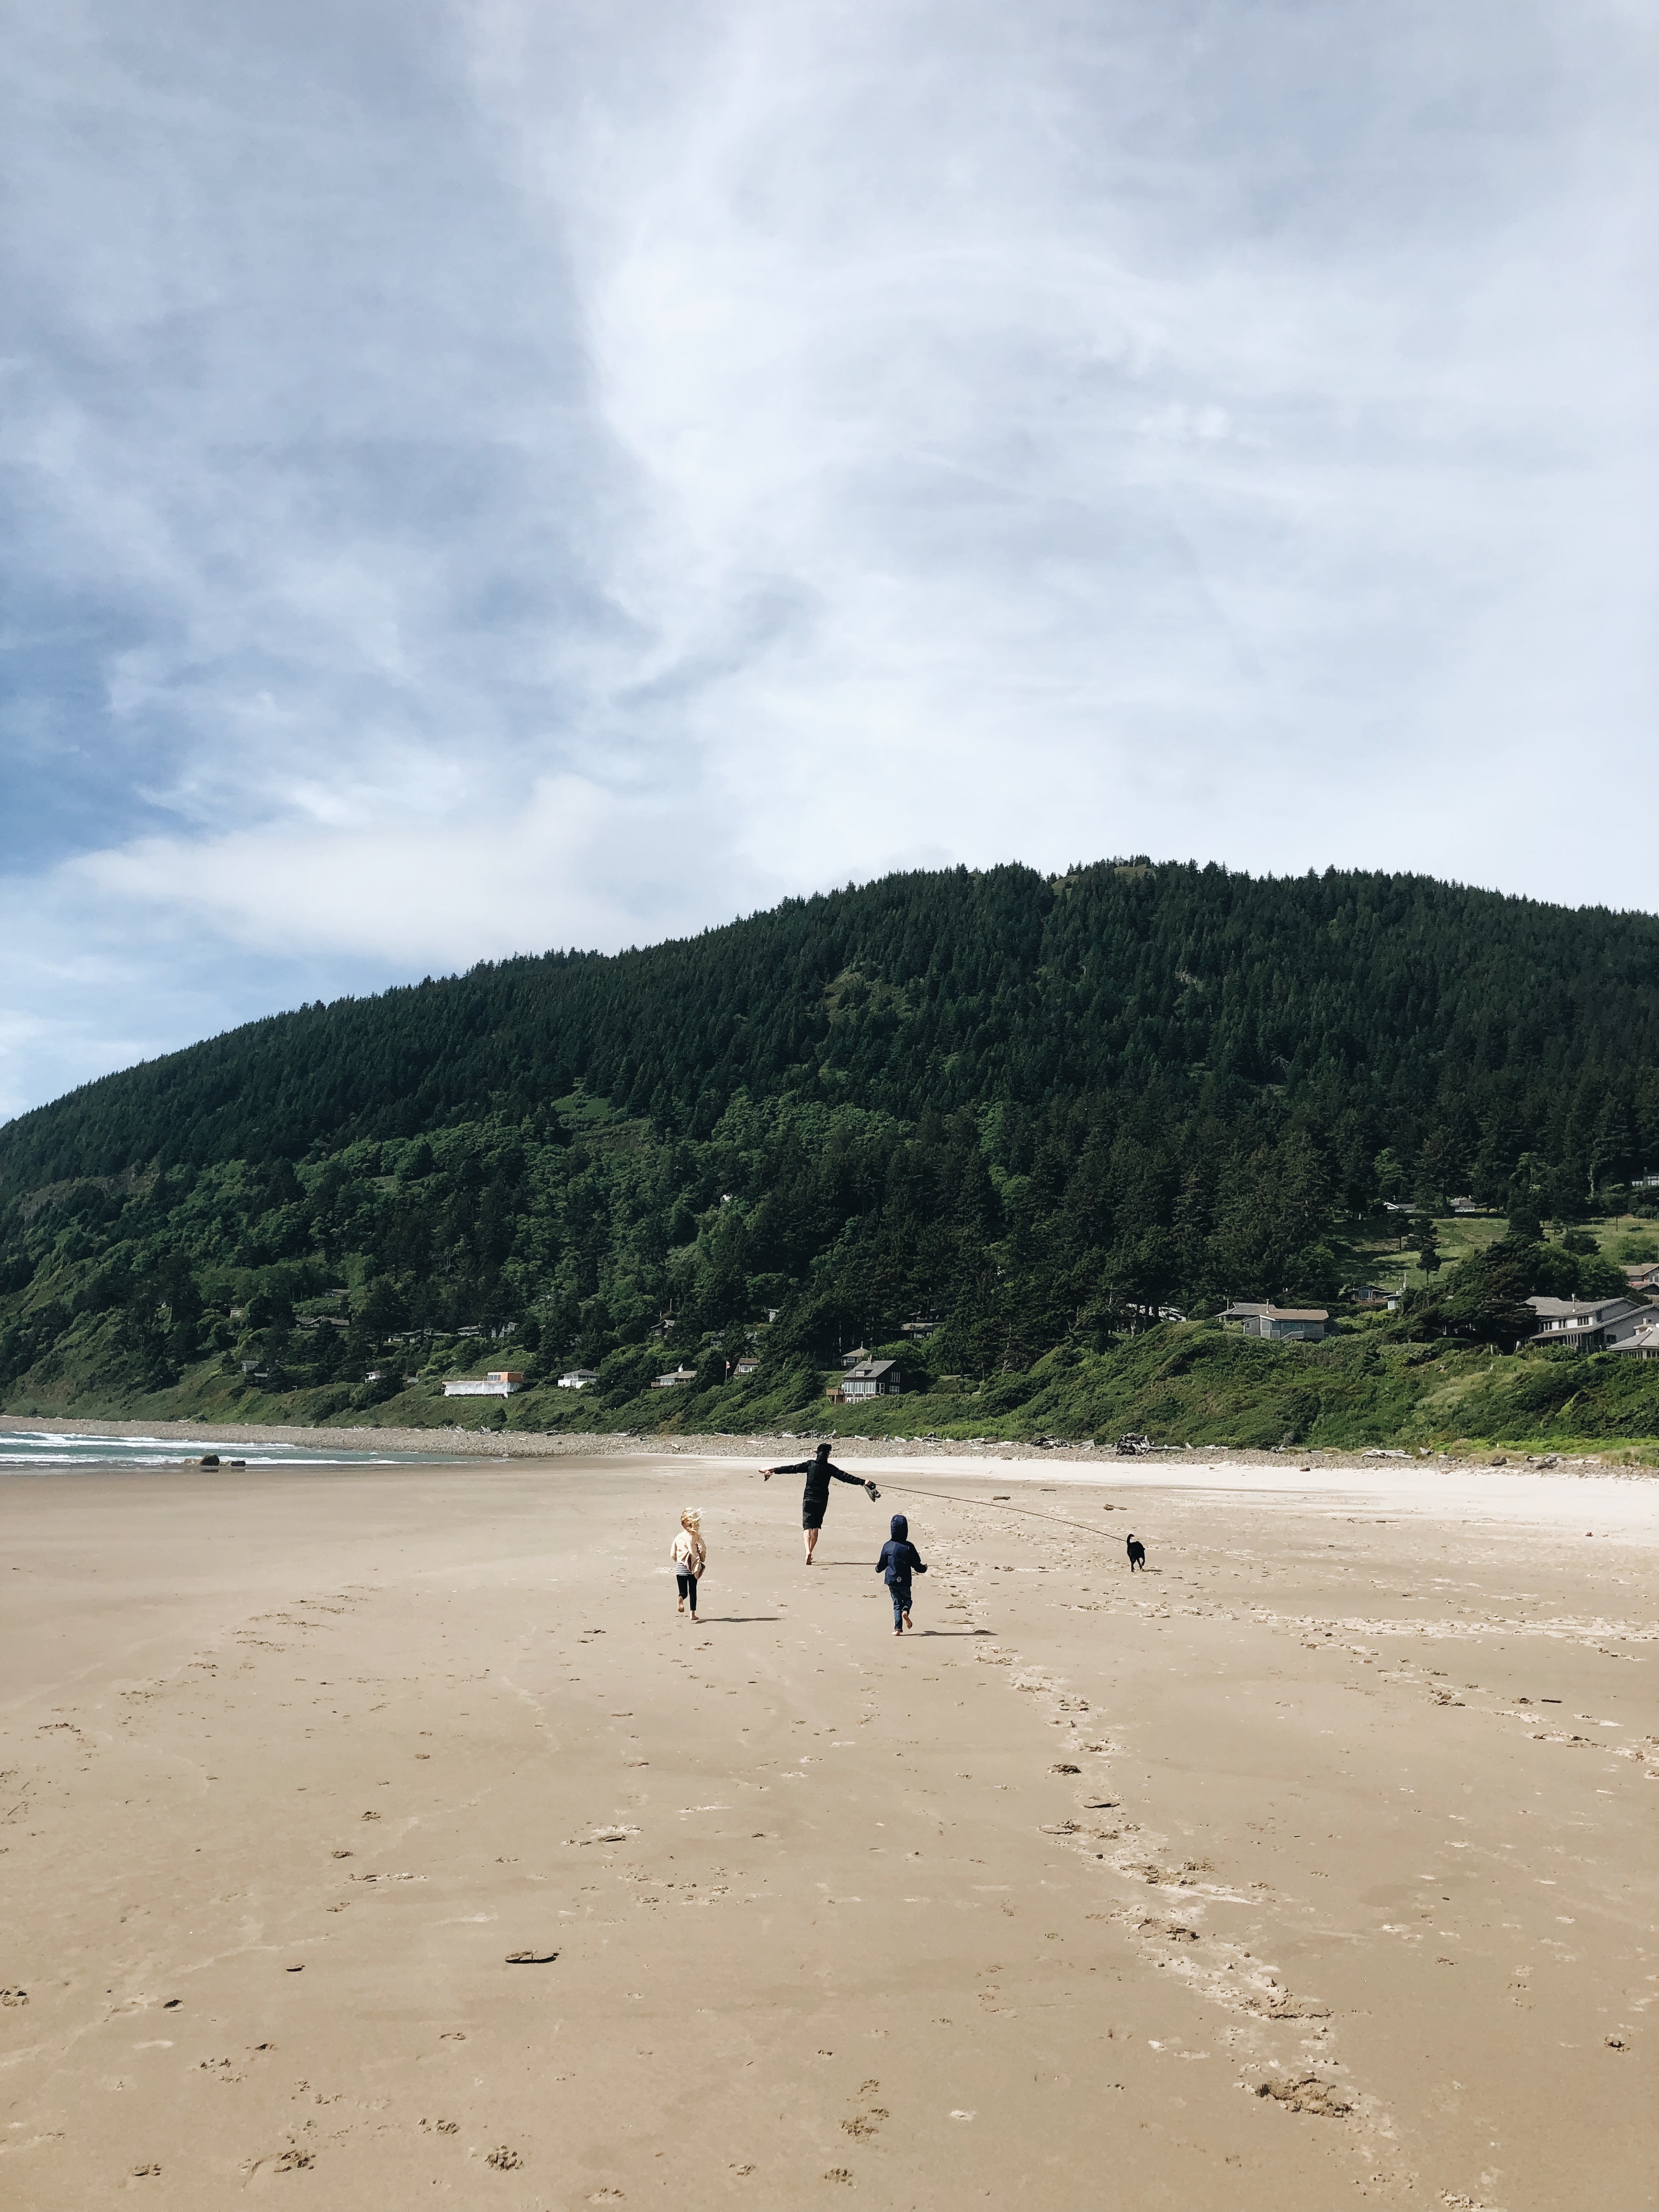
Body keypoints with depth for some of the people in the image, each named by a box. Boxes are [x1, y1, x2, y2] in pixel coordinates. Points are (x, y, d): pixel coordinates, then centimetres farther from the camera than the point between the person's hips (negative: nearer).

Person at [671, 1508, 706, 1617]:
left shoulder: (678, 1538, 4)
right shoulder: (697, 1537, -2)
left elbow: (673, 1555, 7)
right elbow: (702, 1551, -4)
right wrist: (702, 1560, 18)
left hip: (680, 1567, 1)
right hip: (693, 1567, -1)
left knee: (683, 1591, 3)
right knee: (693, 1591, 14)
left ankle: (681, 1599, -32)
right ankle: (693, 1614, 14)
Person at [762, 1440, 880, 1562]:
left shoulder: (810, 1464, -4)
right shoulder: (830, 1468, -4)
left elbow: (792, 1469, -4)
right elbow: (845, 1477, -6)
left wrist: (774, 1470, 2)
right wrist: (863, 1482, -4)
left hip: (808, 1499, -1)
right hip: (822, 1501, 1)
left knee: (807, 1527, -3)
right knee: (815, 1528, 15)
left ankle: (808, 1551, -24)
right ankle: (810, 1553, 17)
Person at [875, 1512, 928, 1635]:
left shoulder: (887, 1546, -5)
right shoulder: (909, 1547, -9)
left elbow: (881, 1566, 3)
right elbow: (917, 1566, -4)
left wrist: (877, 1568, 27)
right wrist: (924, 1568, 18)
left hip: (891, 1580, 1)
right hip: (905, 1581, -1)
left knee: (897, 1603, 11)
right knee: (907, 1599, 19)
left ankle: (898, 1628, 0)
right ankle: (906, 1610, -14)